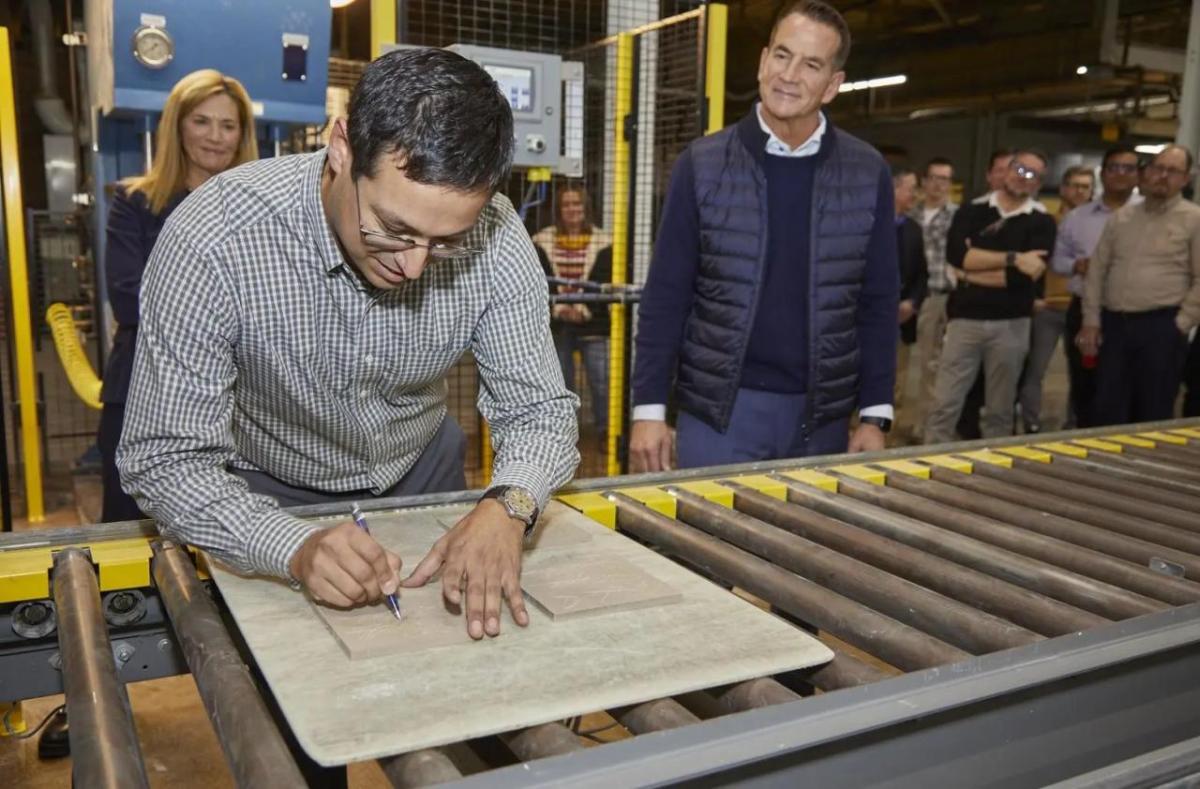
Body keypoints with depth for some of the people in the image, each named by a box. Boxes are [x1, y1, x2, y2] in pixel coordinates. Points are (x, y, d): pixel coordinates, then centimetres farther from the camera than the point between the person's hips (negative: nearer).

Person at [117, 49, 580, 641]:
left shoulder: (495, 238, -23)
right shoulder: (213, 241, -30)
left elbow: (539, 408, -16)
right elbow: (165, 460, -25)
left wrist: (507, 506, -37)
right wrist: (296, 548, -42)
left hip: (419, 472, 2)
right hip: (263, 494, -2)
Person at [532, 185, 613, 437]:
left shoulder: (602, 242, 0)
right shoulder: (543, 241, 4)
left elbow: (606, 283, -4)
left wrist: (586, 309, -16)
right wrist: (556, 307, -15)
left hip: (592, 324, -2)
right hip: (556, 324, 2)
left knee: (601, 381, -5)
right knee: (560, 382, 11)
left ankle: (607, 433, 7)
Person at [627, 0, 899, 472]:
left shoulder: (867, 173, 2)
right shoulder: (702, 164, -2)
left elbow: (878, 302, 5)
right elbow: (665, 295, -2)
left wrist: (875, 414, 1)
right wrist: (649, 407, -7)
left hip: (822, 416, 2)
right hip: (718, 410, -1)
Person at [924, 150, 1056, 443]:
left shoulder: (1042, 222, 4)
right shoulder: (972, 210, 6)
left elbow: (1025, 275, -11)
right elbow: (956, 254, -13)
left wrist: (971, 273, -7)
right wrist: (1013, 258, -15)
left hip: (1011, 324, 0)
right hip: (965, 319, 0)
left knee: (1000, 411, 10)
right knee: (944, 405, -2)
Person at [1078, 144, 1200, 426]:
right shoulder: (1121, 217, 12)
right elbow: (1097, 270, 11)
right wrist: (1091, 320, 5)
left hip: (1161, 326, -4)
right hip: (1113, 323, 4)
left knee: (1153, 415, 3)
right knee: (1108, 413, 6)